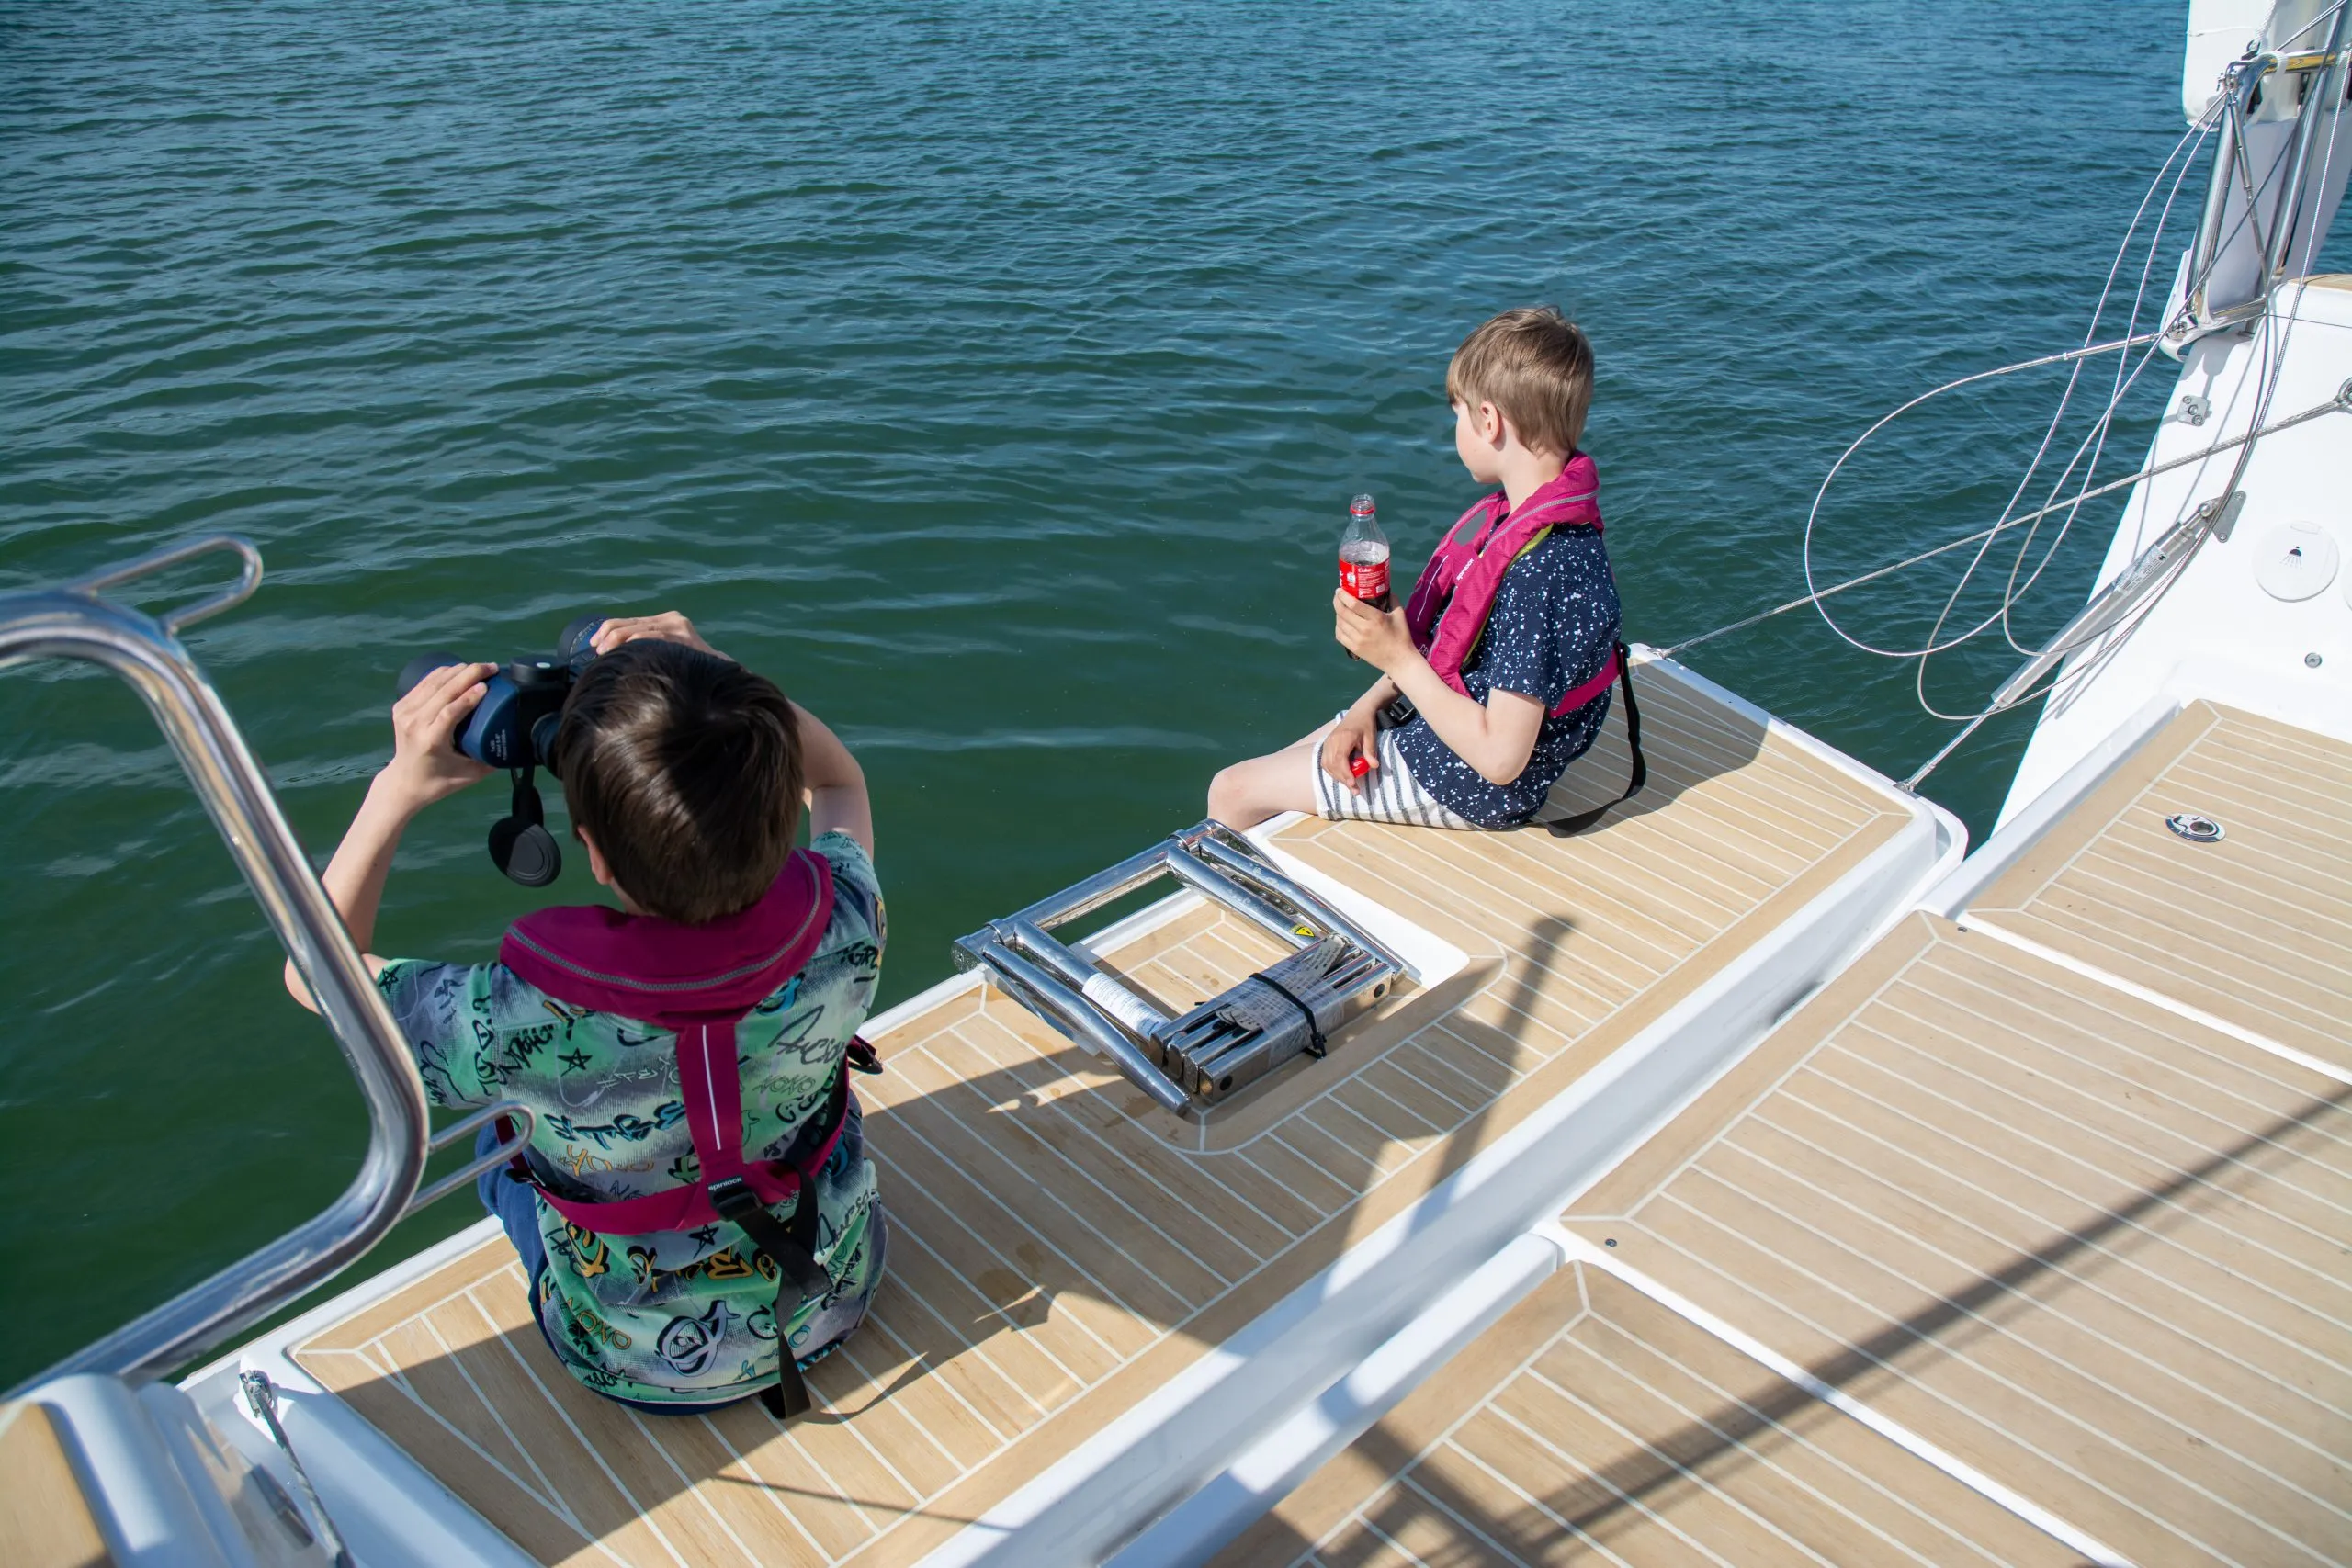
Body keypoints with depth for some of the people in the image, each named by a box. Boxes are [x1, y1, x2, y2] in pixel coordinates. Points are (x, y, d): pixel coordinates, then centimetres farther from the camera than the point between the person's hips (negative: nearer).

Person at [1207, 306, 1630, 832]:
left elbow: (1500, 757, -32)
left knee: (1232, 792, -2)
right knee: (1278, 768, 18)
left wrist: (1398, 658, -26)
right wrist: (1368, 708, -3)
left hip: (1466, 784, -9)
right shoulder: (1519, 515, -2)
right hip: (1434, 714, 9)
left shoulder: (1542, 571, -33)